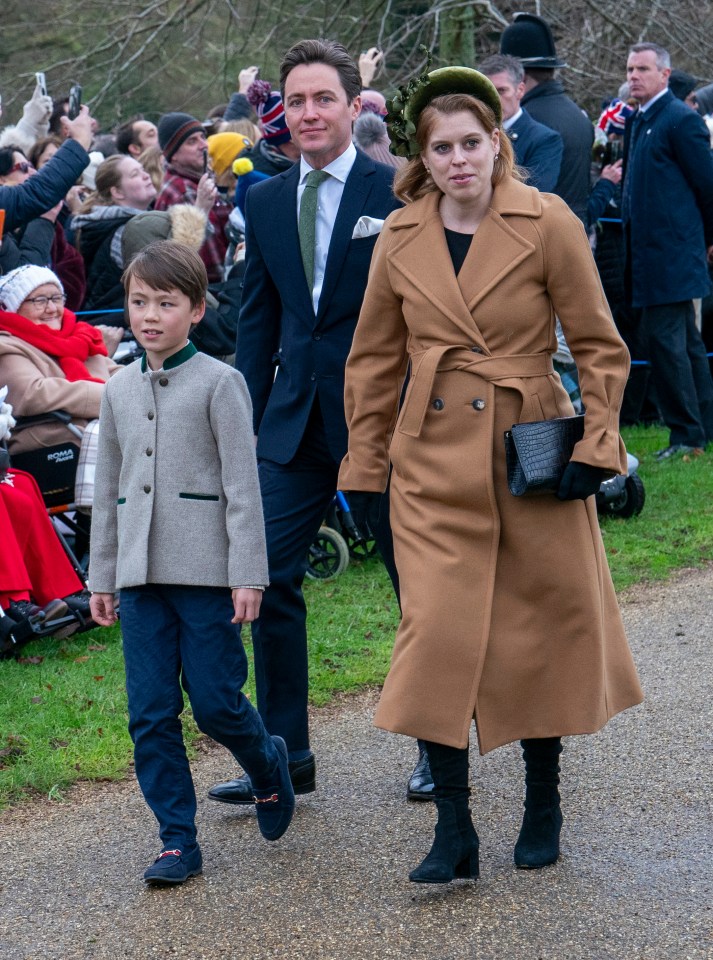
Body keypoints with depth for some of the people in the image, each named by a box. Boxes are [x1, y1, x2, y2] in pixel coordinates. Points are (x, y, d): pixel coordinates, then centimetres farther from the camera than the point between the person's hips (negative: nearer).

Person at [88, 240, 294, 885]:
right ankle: (178, 840, 9)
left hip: (207, 569, -4)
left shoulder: (219, 383, -3)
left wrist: (248, 574, -11)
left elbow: (243, 484, -6)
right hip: (141, 574, 5)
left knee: (214, 701, -3)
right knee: (150, 714, 1)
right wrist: (102, 576, 16)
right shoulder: (120, 391, 12)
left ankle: (269, 766, 28)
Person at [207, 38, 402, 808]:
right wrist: (247, 421, 8)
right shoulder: (265, 203, 8)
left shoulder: (400, 194, -6)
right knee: (270, 576, -2)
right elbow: (257, 320, 12)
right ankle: (285, 754, 9)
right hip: (296, 419, 4)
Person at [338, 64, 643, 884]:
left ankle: (542, 803, 28)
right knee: (438, 633, -7)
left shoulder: (547, 224, -6)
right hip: (435, 463, 2)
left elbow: (599, 346, -1)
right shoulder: (401, 239, 2)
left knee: (546, 627, 8)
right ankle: (453, 831, 1)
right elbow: (375, 361, 11)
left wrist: (593, 445, -8)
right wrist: (365, 468, 9)